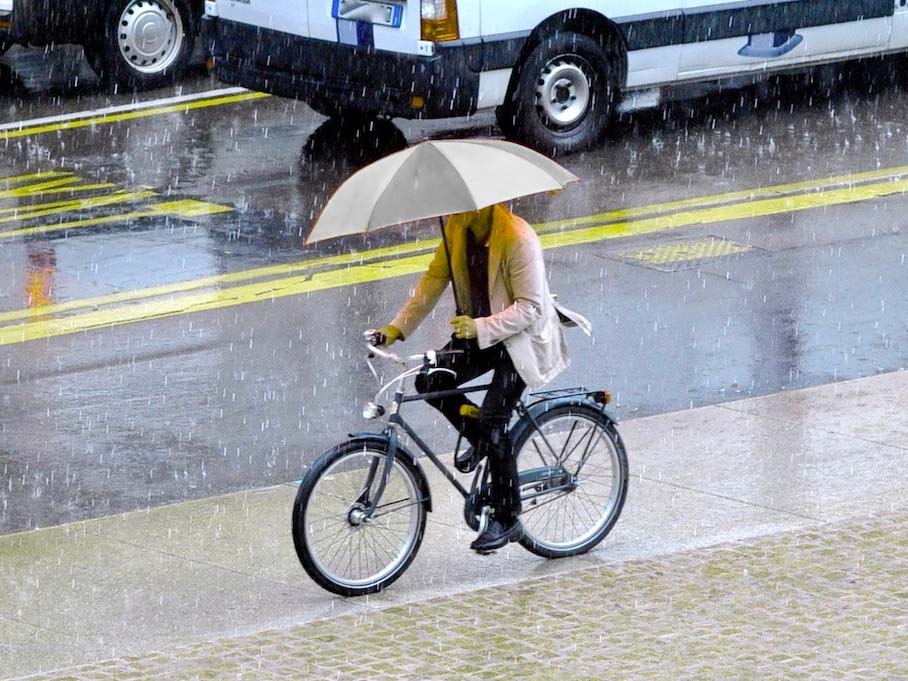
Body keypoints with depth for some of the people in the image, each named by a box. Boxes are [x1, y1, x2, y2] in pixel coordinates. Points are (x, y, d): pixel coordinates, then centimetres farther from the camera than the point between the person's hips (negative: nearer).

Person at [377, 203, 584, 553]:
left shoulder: (518, 238, -27)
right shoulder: (457, 228, -5)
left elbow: (530, 308, -26)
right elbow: (434, 278, -1)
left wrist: (481, 327, -37)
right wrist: (398, 326, -10)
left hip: (520, 338, -7)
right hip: (478, 331, 7)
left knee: (494, 422, -17)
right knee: (429, 381, -12)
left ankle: (506, 519, -5)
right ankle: (479, 438, 15)